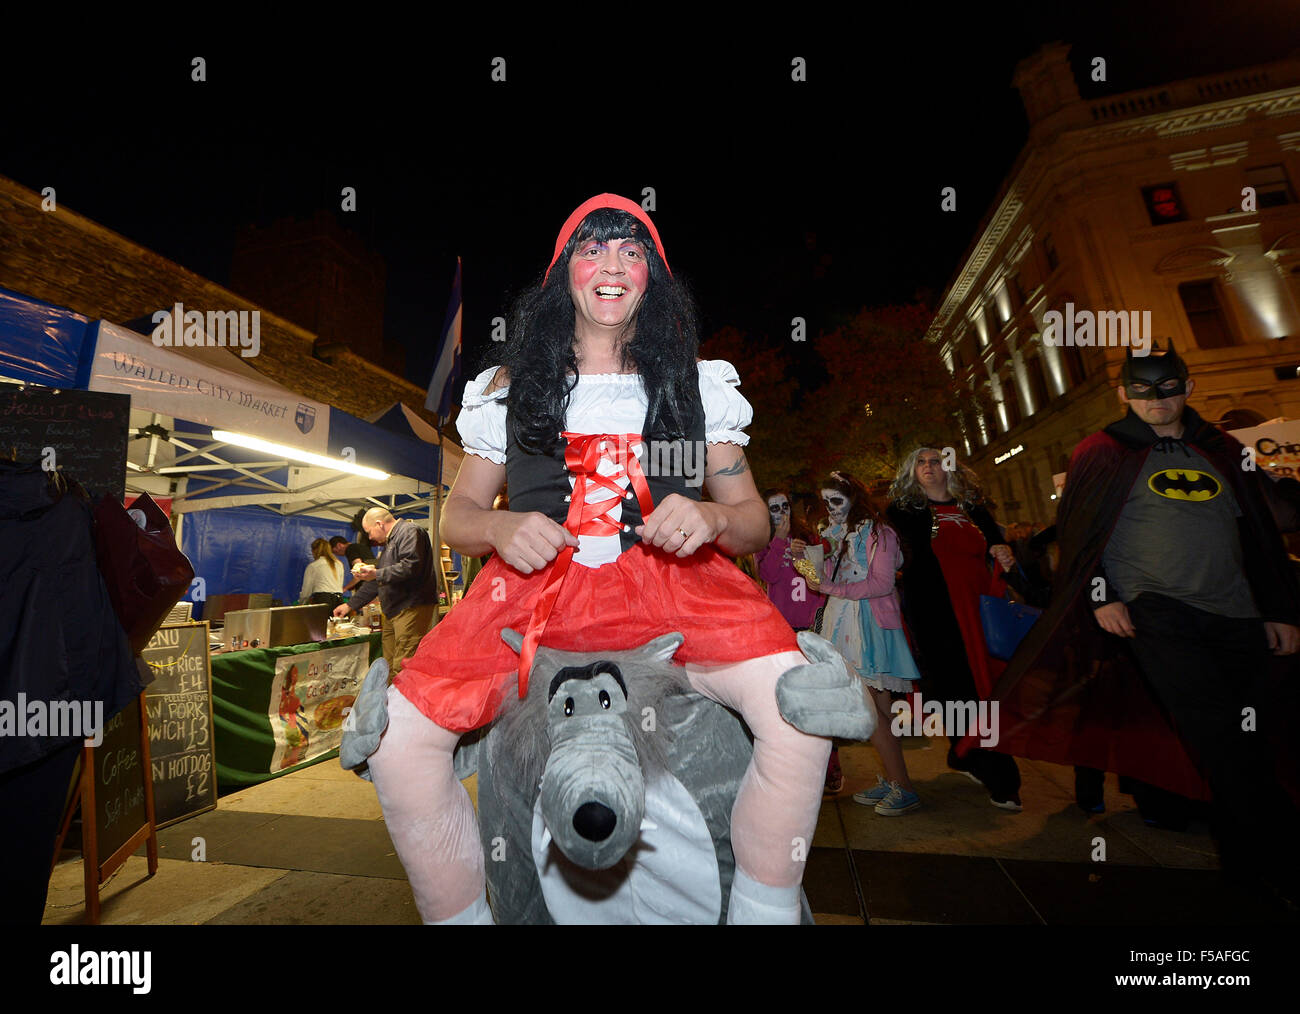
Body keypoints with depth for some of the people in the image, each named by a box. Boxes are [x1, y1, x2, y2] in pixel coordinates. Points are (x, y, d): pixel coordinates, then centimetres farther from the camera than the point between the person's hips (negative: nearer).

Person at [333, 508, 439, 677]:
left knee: (402, 669, -12)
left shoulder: (410, 532, -6)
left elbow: (411, 566, -21)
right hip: (393, 611, 10)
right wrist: (350, 605, 31)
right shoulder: (389, 542, 26)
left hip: (412, 607, -10)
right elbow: (377, 580, 32)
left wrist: (377, 574, -16)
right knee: (389, 666, 10)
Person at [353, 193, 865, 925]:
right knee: (396, 738, -17)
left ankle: (763, 911, 1)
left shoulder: (696, 385, 15)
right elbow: (458, 513, 16)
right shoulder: (510, 388, 16)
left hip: (671, 581, 0)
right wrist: (501, 527, -7)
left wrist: (710, 518, -11)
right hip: (537, 588, 1)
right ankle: (461, 914, 11)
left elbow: (753, 520, 12)